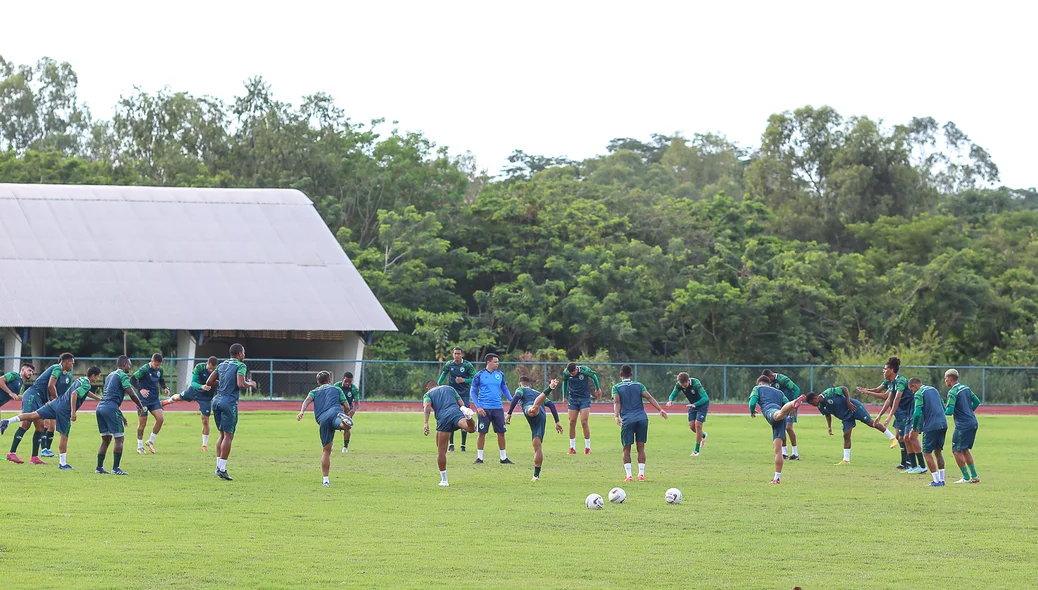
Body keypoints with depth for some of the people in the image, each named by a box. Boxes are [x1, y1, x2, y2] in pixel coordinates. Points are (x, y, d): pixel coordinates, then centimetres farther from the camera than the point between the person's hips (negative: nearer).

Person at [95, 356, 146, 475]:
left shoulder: (110, 375, 24)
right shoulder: (123, 376, -4)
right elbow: (132, 394, -12)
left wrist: (120, 415, 31)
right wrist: (141, 407, 5)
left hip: (100, 407, 8)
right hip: (111, 408, -8)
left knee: (106, 439, 14)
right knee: (119, 438, -3)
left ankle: (99, 468, 12)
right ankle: (116, 468, -7)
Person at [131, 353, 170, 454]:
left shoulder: (160, 370, 4)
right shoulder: (144, 369, -15)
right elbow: (132, 379, -15)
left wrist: (165, 388, 1)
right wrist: (140, 389, -26)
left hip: (155, 400, 5)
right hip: (143, 400, -5)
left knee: (161, 418, -10)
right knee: (142, 423, 0)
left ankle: (151, 441, 8)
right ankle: (140, 446, 15)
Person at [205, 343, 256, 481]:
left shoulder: (222, 365, 15)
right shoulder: (240, 366, -6)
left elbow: (209, 382, 16)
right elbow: (240, 384, -19)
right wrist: (251, 384, 0)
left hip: (217, 400, 7)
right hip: (229, 402, -7)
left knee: (223, 435, 16)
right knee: (228, 436, -5)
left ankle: (218, 466, 12)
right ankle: (222, 469, -9)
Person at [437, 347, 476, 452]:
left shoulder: (467, 365, -8)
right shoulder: (449, 364, 2)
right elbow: (444, 373, 23)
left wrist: (464, 380, -19)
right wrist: (438, 384, 18)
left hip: (464, 395, -3)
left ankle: (463, 445, 4)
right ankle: (451, 445, 5)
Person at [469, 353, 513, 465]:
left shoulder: (500, 375, 9)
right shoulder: (479, 375, -1)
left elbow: (504, 389, 18)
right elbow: (473, 392, 2)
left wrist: (512, 400, 1)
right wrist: (478, 406, -8)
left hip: (498, 408, 3)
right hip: (484, 409, -3)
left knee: (501, 432, 4)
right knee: (482, 433, -1)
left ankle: (504, 457, 12)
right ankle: (479, 457, 8)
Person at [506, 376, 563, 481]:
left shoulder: (521, 389, 28)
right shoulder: (537, 393, 43)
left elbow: (516, 397, 4)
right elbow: (551, 405, 31)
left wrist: (509, 413, -1)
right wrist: (557, 422, 27)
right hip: (542, 418, 6)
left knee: (534, 408, -43)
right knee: (537, 446, 10)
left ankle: (550, 387, -67)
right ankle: (536, 475, 10)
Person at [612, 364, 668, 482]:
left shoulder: (617, 387, 11)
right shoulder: (638, 385, 16)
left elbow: (617, 402, -5)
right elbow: (649, 398, 3)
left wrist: (616, 416, -16)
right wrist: (660, 410, -3)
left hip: (627, 419, -2)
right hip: (642, 417, 2)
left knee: (626, 448, 4)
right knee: (641, 447, 8)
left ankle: (628, 474, -5)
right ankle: (641, 473, 3)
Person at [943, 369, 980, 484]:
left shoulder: (953, 392, -15)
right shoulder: (966, 388, 11)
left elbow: (950, 411, -21)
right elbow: (977, 401, 19)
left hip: (963, 426, -9)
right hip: (973, 423, 9)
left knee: (957, 450, 0)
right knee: (965, 450, 19)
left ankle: (966, 477, 1)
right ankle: (974, 476, 18)